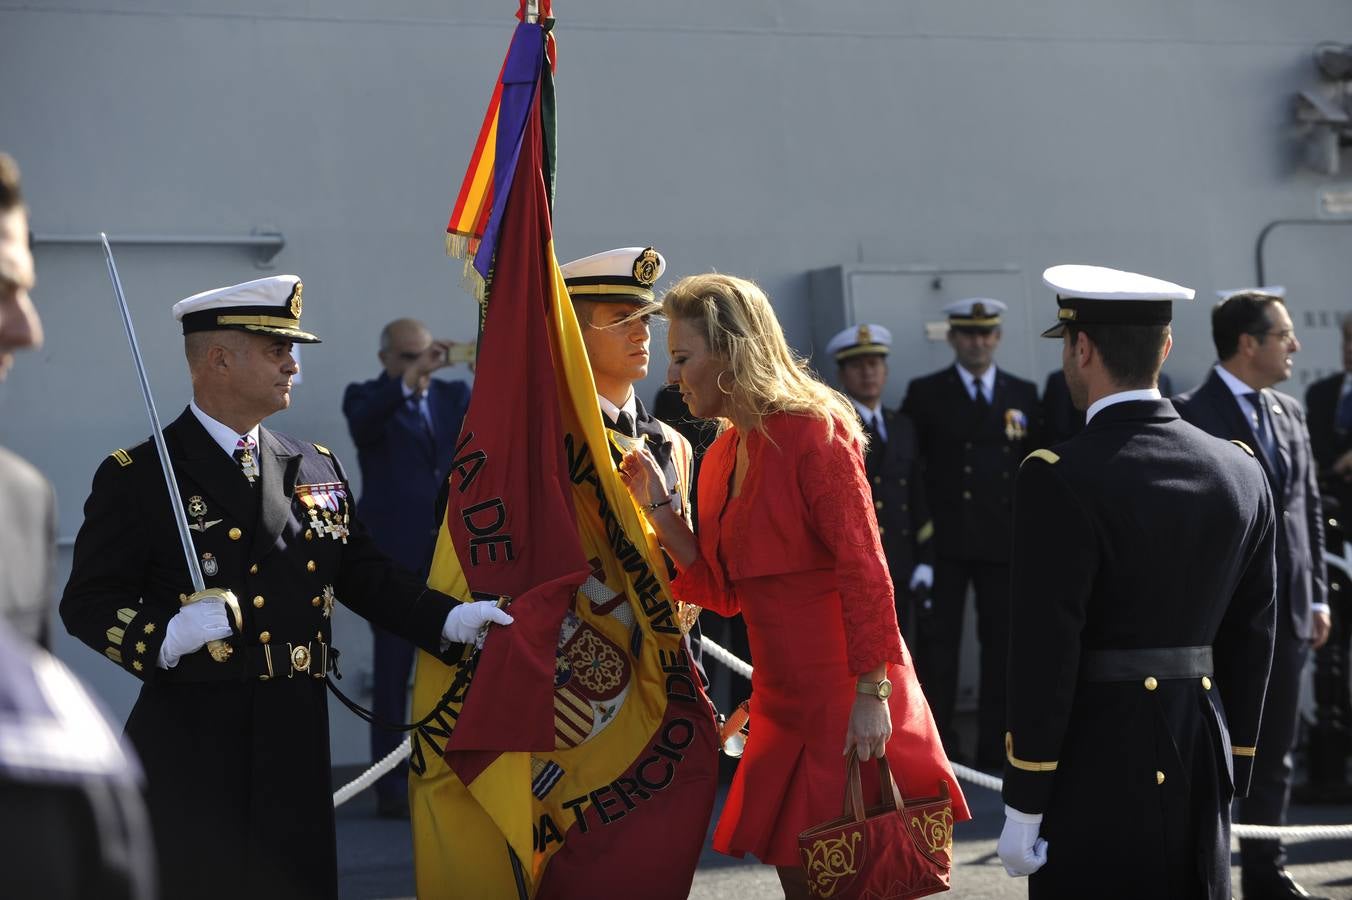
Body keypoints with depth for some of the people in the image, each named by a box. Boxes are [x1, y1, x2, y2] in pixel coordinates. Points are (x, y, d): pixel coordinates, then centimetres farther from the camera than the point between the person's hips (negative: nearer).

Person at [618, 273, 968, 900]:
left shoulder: (812, 430, -12)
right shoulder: (723, 455, 13)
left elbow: (865, 571, -17)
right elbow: (724, 591, 12)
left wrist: (871, 695, -21)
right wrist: (657, 507, 3)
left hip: (844, 699, -8)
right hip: (782, 701, 8)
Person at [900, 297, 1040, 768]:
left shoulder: (1024, 394, 11)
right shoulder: (925, 393, 3)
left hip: (1005, 540, 2)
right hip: (944, 538, -2)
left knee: (1002, 641, 4)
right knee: (937, 641, -1)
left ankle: (995, 744, 10)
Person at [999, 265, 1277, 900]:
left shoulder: (1059, 481, -14)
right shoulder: (1241, 473, 5)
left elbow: (1044, 651, -14)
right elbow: (1250, 639, 10)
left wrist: (1023, 808, -8)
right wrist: (1229, 777, 18)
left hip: (1095, 776, -6)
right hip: (1200, 775, 6)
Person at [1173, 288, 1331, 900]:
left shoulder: (1289, 413, 12)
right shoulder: (1194, 414, -11)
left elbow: (1308, 508, 15)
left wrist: (1317, 597, 10)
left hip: (1288, 613, 7)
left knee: (1274, 750, 13)